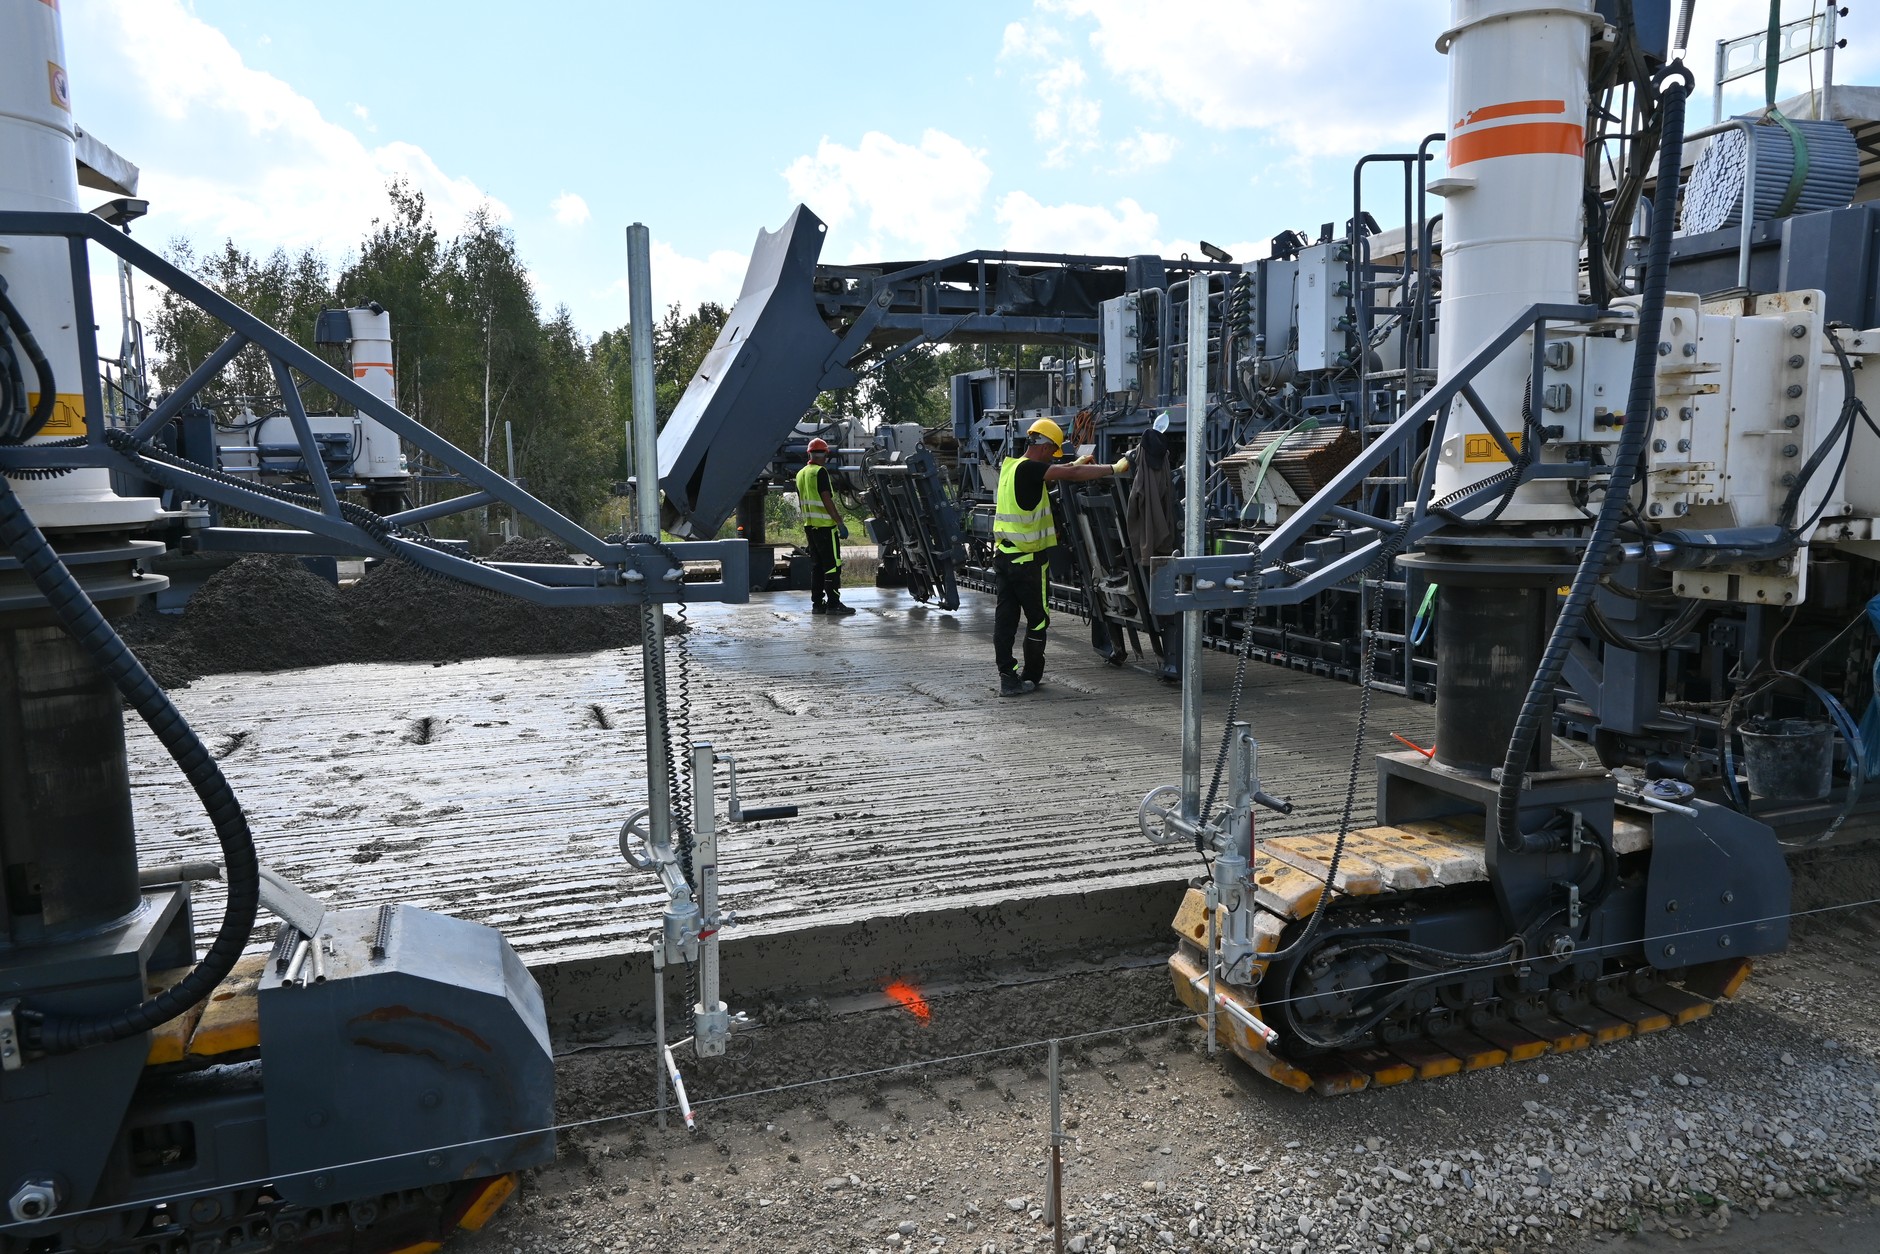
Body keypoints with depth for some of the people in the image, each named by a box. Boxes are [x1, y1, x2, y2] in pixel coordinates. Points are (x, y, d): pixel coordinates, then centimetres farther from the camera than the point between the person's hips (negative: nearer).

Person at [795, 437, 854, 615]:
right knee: (832, 564, -6)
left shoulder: (801, 474, 14)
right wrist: (840, 522, -15)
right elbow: (826, 499, -17)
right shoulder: (820, 471, -12)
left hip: (809, 525, 9)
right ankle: (833, 603, -8)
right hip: (825, 525, -9)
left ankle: (817, 603, 13)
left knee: (816, 565, 12)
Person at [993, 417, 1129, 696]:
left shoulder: (1011, 466, 10)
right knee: (1037, 619, 5)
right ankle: (1030, 677, 15)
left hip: (1004, 555, 9)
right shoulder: (1029, 469, -16)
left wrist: (1075, 465, 32)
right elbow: (1072, 475, -22)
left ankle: (1007, 676, 7)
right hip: (1027, 559, -9)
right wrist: (1114, 468, -16)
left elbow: (1053, 473, 27)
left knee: (1005, 616, 6)